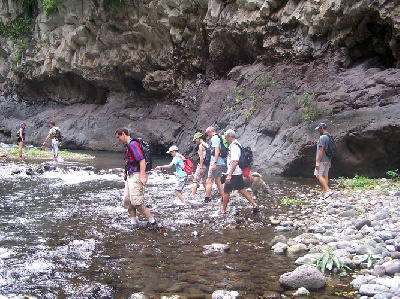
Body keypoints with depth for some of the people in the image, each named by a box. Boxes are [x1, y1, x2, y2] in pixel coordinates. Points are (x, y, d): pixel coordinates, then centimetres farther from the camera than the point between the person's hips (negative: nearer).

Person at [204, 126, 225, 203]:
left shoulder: (214, 138, -10)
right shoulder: (219, 138, 16)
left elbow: (217, 151, -20)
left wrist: (214, 163, -22)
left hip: (216, 163, -9)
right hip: (222, 163, 9)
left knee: (209, 181, -3)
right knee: (218, 181, 14)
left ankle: (206, 199, -3)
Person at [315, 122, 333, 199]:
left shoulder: (322, 137, -16)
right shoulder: (329, 137, 13)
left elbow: (321, 150, -20)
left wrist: (318, 162, -19)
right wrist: (329, 162, 22)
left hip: (322, 160, -9)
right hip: (327, 160, 9)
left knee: (319, 175, -8)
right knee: (325, 176, 10)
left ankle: (328, 190, -16)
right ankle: (324, 192, 12)